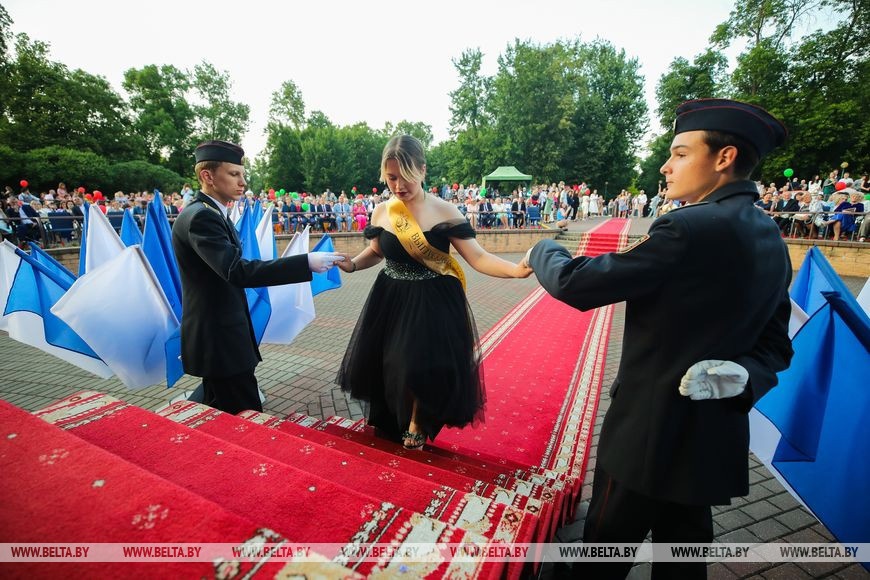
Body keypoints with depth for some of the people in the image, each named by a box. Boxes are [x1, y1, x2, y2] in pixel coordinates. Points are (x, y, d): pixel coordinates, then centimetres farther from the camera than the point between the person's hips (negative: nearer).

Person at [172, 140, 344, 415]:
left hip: (215, 333, 10)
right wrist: (307, 262, -35)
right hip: (218, 338, -10)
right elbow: (238, 272, -33)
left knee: (222, 416, 22)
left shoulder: (208, 212, 13)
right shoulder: (200, 217, -20)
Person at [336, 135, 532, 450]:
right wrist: (351, 264, -3)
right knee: (384, 363, 10)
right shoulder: (381, 212, -1)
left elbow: (477, 257, -15)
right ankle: (393, 419, 44)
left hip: (433, 303, -3)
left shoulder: (444, 211, -12)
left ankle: (416, 423, 31)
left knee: (425, 366, -5)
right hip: (391, 300, 4)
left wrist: (516, 269, -30)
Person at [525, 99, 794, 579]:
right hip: (715, 431, 9)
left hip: (652, 429, -8)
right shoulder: (769, 239, 7)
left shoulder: (689, 229, -23)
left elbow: (574, 283, -23)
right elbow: (775, 346, 9)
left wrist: (543, 249, -3)